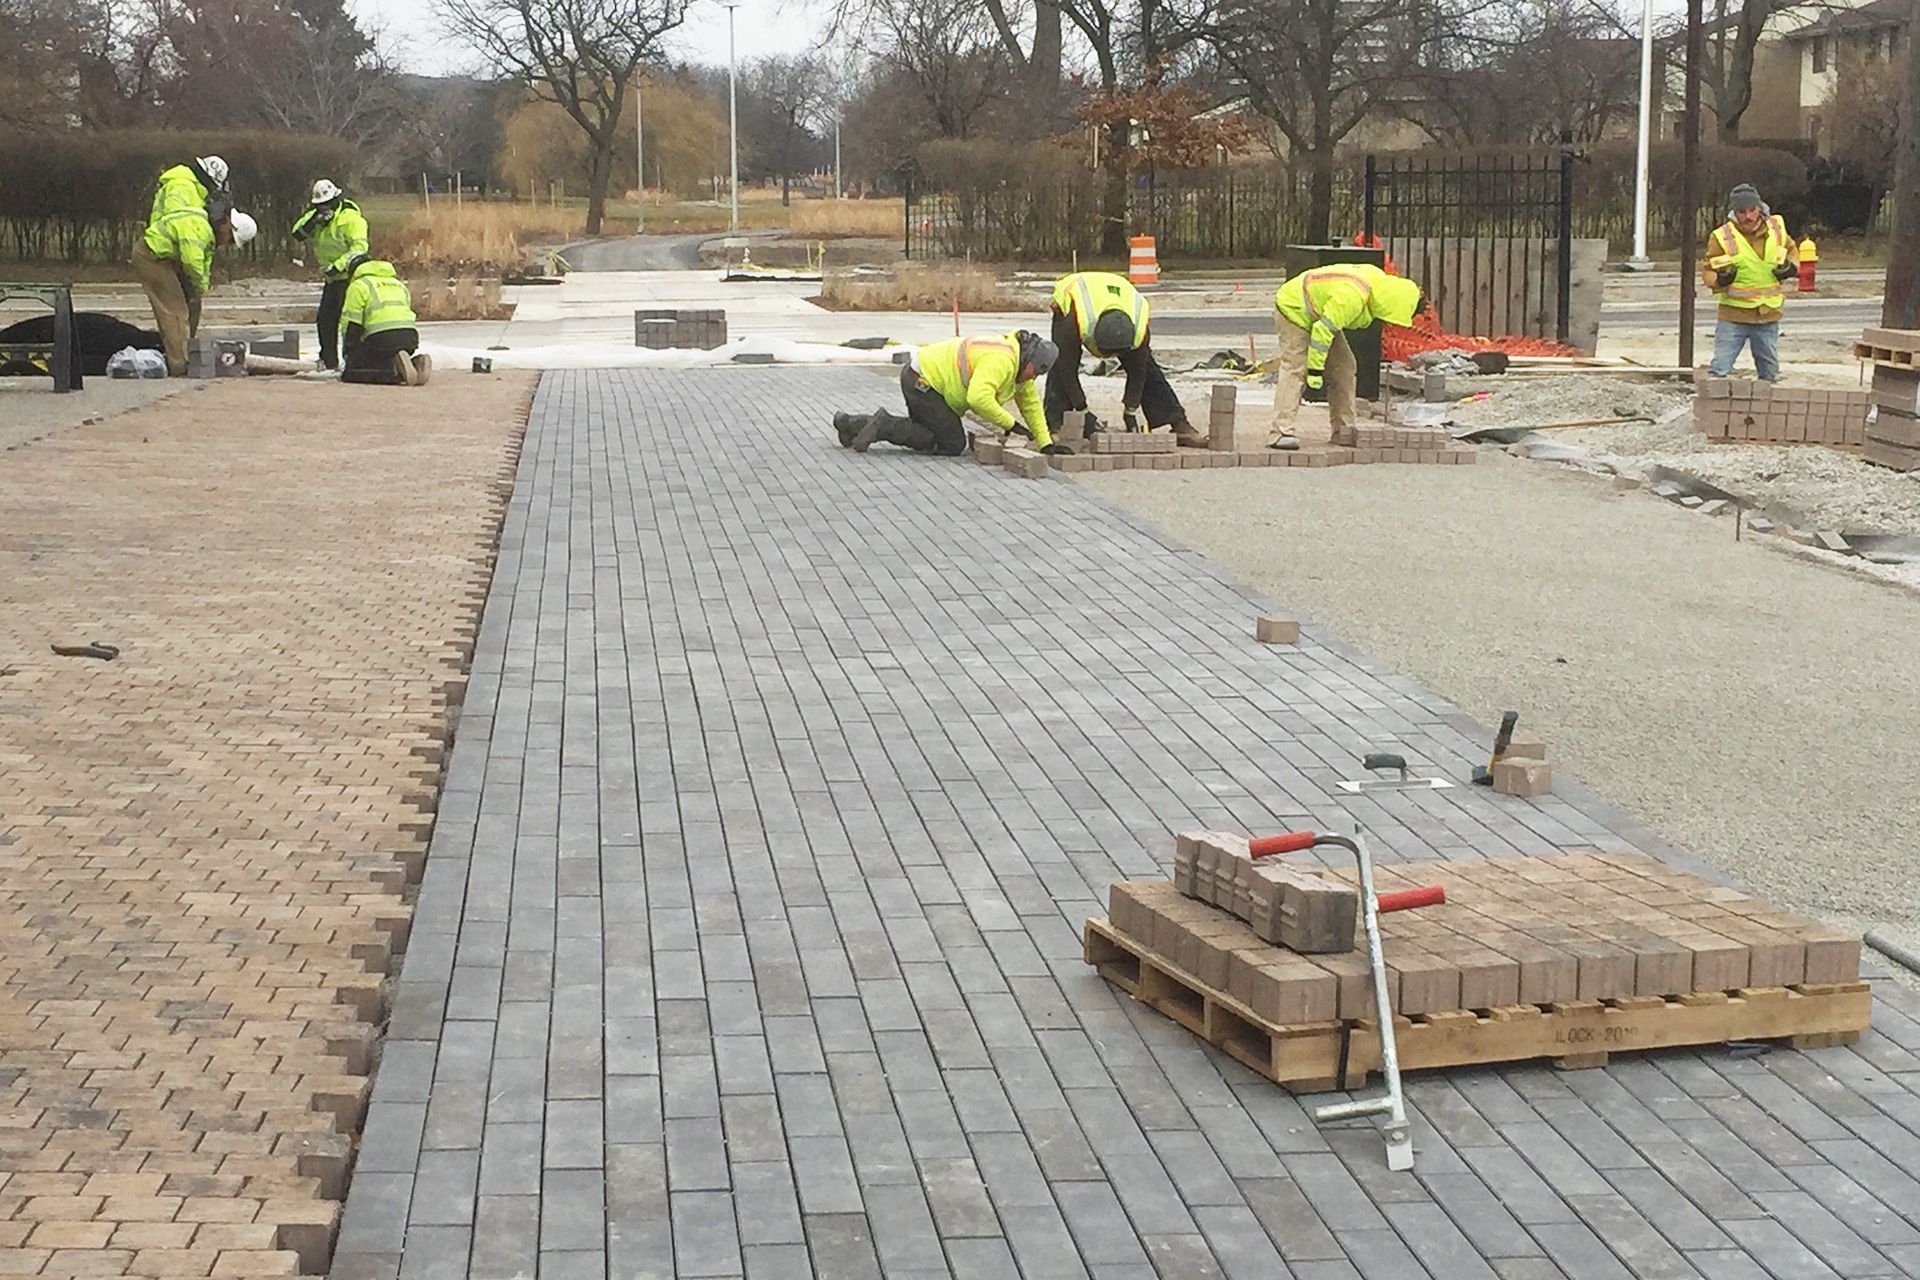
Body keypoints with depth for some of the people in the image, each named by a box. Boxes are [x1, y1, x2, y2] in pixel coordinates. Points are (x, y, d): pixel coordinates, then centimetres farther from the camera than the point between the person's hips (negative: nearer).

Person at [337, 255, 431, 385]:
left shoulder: (358, 286, 9)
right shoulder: (398, 283, 30)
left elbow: (351, 325, 3)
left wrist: (348, 355, 11)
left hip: (380, 339, -7)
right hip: (410, 337, 7)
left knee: (351, 374, -1)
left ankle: (398, 372, -23)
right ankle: (416, 364, -5)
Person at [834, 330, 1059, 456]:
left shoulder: (1018, 363, 10)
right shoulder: (1002, 361, -23)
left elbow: (1031, 403, 16)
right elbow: (978, 397, -36)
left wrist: (1046, 443, 8)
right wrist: (1009, 424, -26)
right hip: (921, 381, -10)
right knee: (952, 444, -8)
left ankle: (851, 423, 22)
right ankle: (884, 426, -11)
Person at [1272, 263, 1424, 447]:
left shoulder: (1379, 279, -8)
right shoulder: (1351, 296, -38)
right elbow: (1323, 330, -34)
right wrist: (1315, 371, -29)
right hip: (1293, 310, -10)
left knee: (1343, 367, 6)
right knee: (1294, 369, -21)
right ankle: (1281, 434, -27)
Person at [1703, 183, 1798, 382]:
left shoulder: (1776, 228, 1)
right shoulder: (1723, 236, -11)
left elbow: (1792, 249, 21)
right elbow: (1708, 271, -4)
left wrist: (1792, 266, 0)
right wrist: (1720, 279, -26)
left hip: (1768, 315, 4)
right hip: (1733, 316, -4)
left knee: (1770, 373, 14)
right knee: (1719, 370, -9)